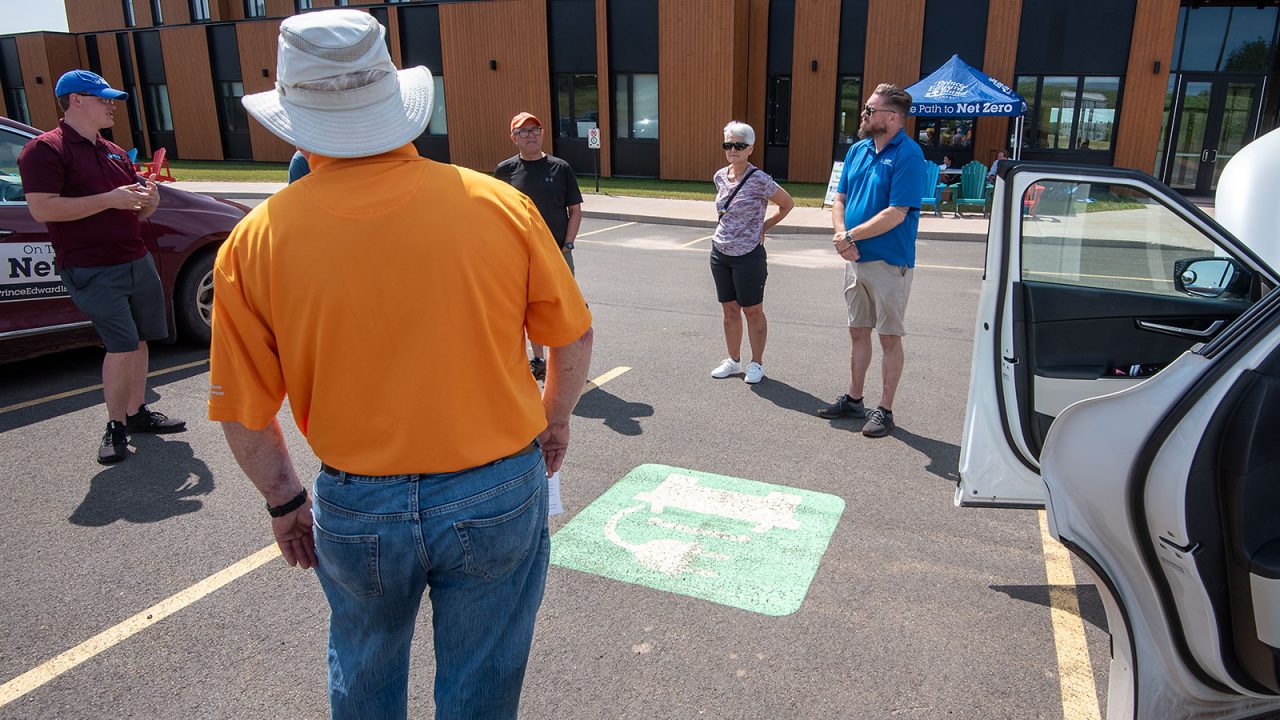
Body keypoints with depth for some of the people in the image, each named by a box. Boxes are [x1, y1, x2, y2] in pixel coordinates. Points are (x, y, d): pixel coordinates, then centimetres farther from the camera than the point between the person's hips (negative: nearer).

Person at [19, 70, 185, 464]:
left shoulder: (115, 153, 19)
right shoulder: (44, 149, -6)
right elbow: (42, 209, -18)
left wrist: (148, 201, 1)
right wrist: (110, 199, -20)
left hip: (137, 261, 8)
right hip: (92, 271, -7)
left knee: (138, 341, 10)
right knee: (123, 347, -13)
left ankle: (137, 412, 22)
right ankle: (115, 427, 0)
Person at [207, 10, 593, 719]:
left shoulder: (256, 241, -11)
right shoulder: (498, 204, -13)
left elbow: (242, 413, -4)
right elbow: (573, 339, -2)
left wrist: (285, 501, 13)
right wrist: (554, 422, 16)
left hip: (356, 508, 1)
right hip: (498, 498, 0)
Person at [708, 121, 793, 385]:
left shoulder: (759, 180, -15)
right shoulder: (720, 177, 4)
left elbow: (788, 204, -4)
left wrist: (763, 227, 1)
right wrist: (729, 230, 10)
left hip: (748, 256, -6)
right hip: (720, 253, 6)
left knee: (752, 311, 6)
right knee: (729, 309, 13)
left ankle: (757, 363, 19)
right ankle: (733, 360, 26)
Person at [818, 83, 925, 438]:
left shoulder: (908, 155, -15)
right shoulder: (858, 150, 7)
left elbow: (896, 214, -21)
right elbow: (839, 199, 9)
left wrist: (851, 236, -15)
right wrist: (841, 236, -9)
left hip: (889, 263, -7)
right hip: (855, 260, 7)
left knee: (889, 338, 5)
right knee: (858, 332, 16)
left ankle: (884, 410, 15)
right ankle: (853, 400, 29)